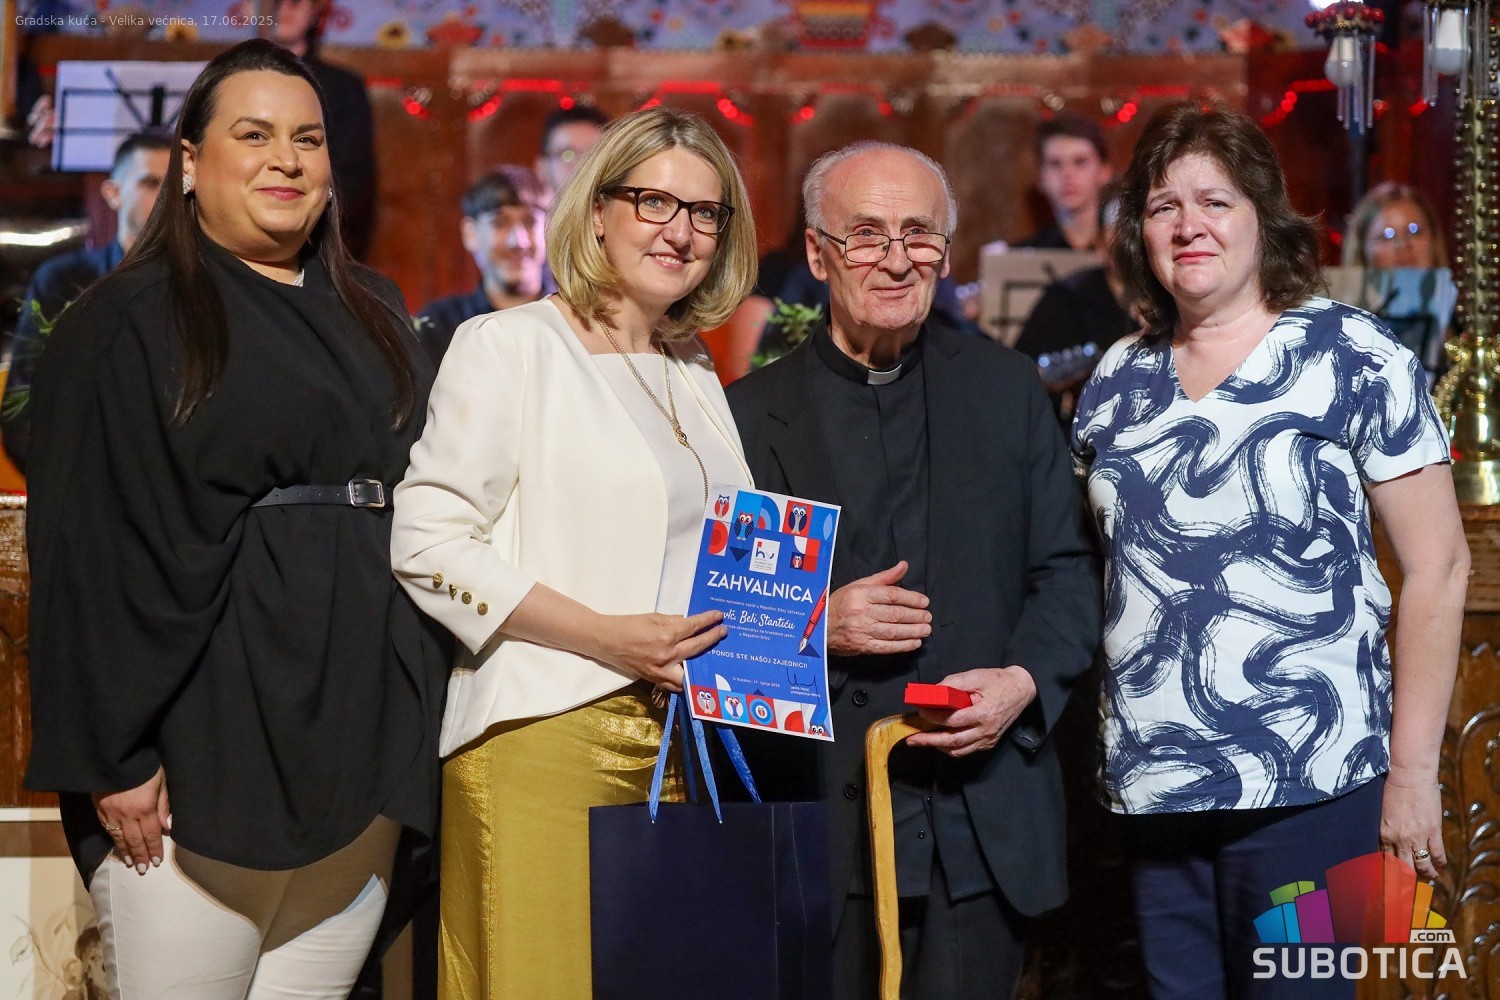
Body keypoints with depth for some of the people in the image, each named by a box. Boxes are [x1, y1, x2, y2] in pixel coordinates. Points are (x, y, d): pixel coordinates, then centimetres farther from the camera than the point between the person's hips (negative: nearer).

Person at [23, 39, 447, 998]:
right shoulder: (130, 322, -2)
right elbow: (90, 550, -8)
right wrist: (113, 756, -14)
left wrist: (421, 721, 10)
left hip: (362, 737, 5)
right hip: (208, 743, -5)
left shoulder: (375, 315, 16)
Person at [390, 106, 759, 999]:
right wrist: (605, 636, -17)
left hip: (685, 746, 7)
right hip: (547, 742, -6)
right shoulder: (511, 345, -3)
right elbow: (428, 544, -11)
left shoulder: (694, 373, 19)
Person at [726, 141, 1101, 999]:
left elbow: (1067, 571, 8)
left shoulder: (1010, 390, 9)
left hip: (982, 822, 1)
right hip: (819, 821, -1)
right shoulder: (752, 413, 4)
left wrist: (1023, 681, -10)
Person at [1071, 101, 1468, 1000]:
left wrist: (1413, 770, -8)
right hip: (1150, 791, 4)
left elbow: (1437, 566, -5)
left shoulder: (1350, 357, -3)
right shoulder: (1116, 383, 11)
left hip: (1308, 789, -4)